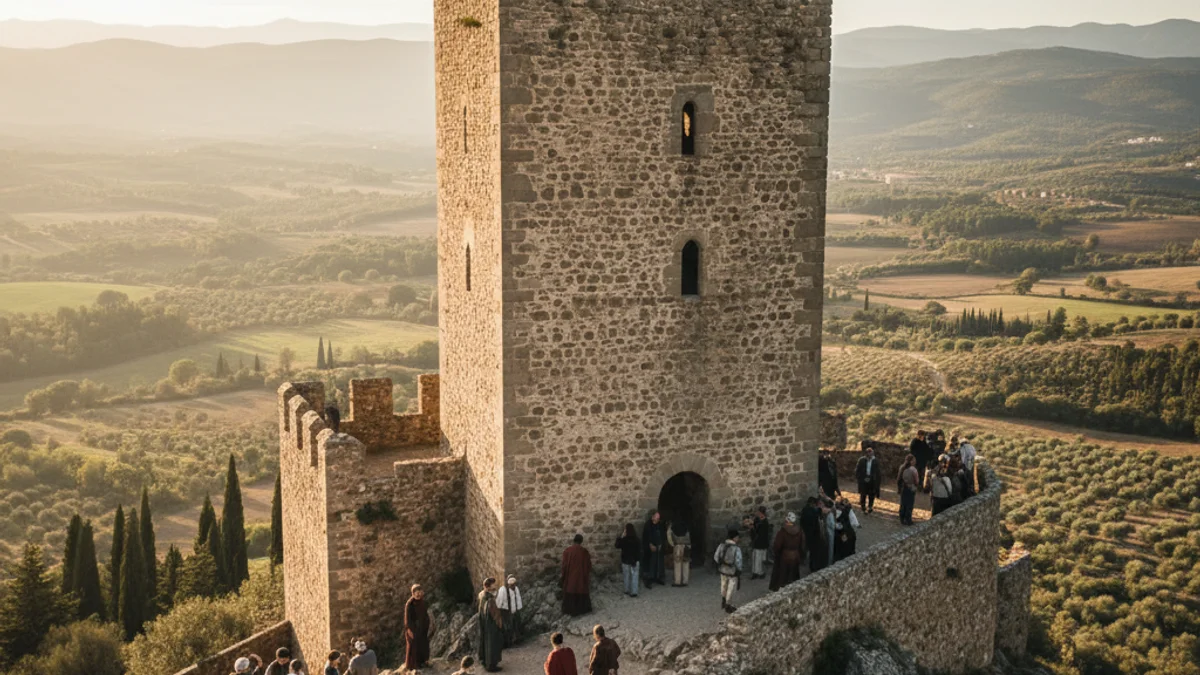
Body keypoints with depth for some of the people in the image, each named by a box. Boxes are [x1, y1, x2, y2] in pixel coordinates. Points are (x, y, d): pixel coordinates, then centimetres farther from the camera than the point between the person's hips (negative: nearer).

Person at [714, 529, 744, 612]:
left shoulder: (721, 546, -8)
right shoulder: (737, 548, -23)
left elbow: (715, 557, -1)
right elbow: (738, 562, -20)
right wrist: (739, 573, -7)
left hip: (723, 570, 5)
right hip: (733, 571, -5)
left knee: (724, 586, 25)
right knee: (731, 589, 11)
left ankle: (724, 601, 43)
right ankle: (728, 606, 21)